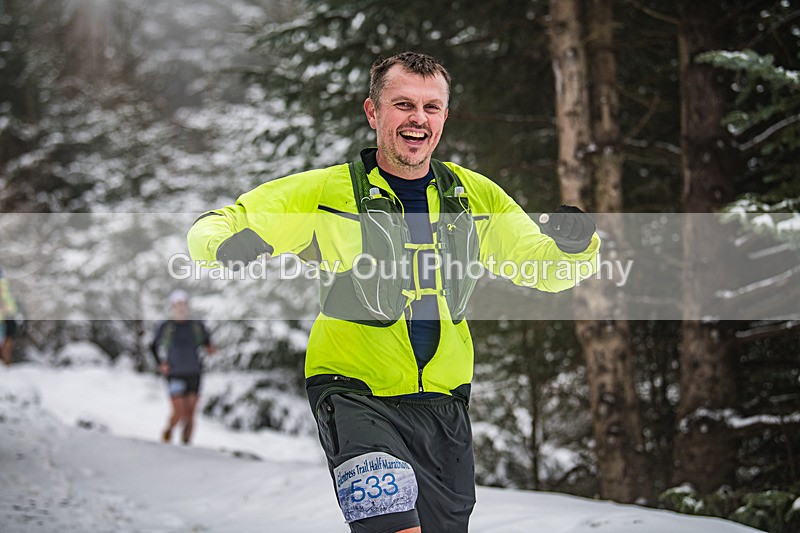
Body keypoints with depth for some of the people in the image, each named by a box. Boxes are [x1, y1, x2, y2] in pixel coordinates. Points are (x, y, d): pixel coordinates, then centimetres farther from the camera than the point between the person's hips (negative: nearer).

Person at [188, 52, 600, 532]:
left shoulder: (477, 197, 6)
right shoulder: (326, 193, -5)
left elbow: (546, 269, 14)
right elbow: (215, 226, -3)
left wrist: (574, 244, -10)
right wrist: (227, 248, -27)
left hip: (444, 403, 5)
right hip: (356, 397, -4)